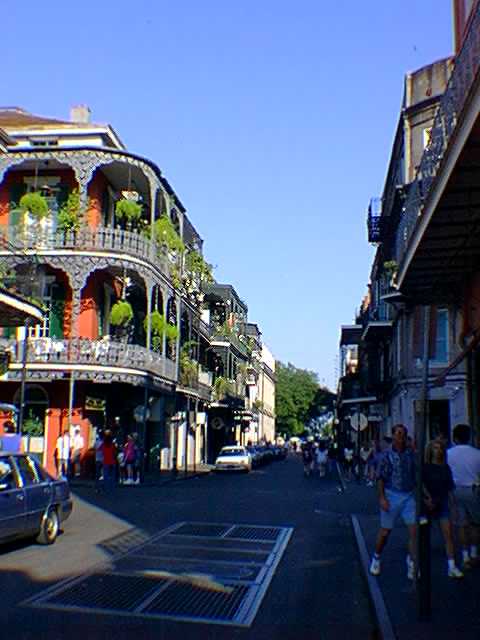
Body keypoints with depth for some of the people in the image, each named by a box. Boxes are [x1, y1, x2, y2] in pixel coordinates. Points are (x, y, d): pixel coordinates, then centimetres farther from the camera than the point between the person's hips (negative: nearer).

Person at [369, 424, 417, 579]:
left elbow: (416, 475, 9)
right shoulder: (386, 455, -5)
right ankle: (376, 558, 30)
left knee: (414, 529, -6)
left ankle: (412, 561, 11)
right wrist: (382, 498, -11)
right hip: (391, 495, -2)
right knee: (385, 531, 8)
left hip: (409, 496, 2)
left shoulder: (411, 454, 3)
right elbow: (380, 478, -5)